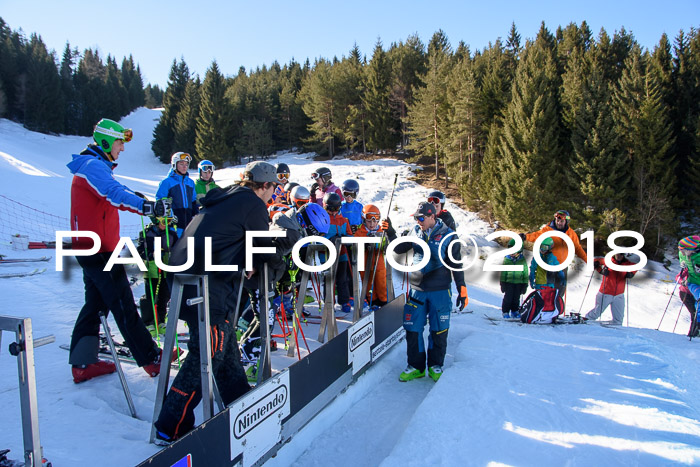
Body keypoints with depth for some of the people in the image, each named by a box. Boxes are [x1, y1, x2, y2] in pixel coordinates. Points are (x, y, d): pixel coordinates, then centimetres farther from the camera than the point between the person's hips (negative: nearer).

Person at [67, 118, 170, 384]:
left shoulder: (96, 167, 20)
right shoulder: (93, 165, -14)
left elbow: (116, 194, 19)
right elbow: (114, 193, -33)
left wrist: (152, 206, 10)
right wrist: (147, 207, -46)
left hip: (89, 248, 11)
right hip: (98, 249, -11)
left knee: (96, 303, 14)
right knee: (123, 304, -7)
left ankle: (82, 364, 19)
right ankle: (151, 360, -1)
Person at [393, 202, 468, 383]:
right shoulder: (416, 232, 6)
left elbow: (456, 264, -1)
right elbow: (399, 249, 14)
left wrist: (462, 289, -4)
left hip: (440, 290, -3)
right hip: (417, 289, 3)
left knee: (439, 330, 6)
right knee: (413, 329, 4)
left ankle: (435, 366, 25)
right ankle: (415, 367, 19)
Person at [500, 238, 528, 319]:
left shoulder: (522, 260, 3)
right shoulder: (507, 259, 0)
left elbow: (525, 272, 9)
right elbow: (503, 272, 4)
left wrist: (525, 284, 7)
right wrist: (502, 282, 1)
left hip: (519, 282, 1)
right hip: (508, 281, -1)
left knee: (516, 298, 8)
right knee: (508, 297, -2)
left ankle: (515, 311, 24)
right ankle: (505, 312, 10)